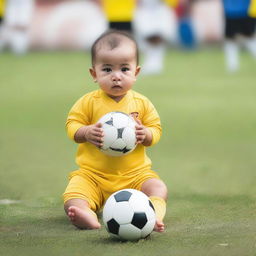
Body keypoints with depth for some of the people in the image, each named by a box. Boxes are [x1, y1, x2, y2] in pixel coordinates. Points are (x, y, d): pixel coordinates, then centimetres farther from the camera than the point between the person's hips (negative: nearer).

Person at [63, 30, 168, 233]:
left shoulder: (142, 103, 3)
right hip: (93, 174, -1)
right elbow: (72, 126, 0)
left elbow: (156, 129, 6)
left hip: (135, 173, 1)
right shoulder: (89, 102, -1)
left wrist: (145, 134, -17)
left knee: (158, 189, -24)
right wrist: (87, 132, -22)